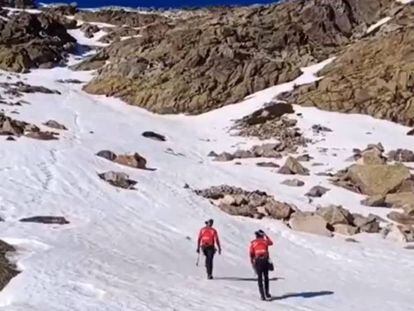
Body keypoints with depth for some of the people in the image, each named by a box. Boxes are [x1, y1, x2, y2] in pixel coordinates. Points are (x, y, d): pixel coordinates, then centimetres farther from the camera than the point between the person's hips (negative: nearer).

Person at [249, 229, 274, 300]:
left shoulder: (253, 243, 5)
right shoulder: (265, 241, 9)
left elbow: (251, 254, 2)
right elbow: (271, 243, 32)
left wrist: (252, 263, 11)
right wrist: (266, 236, 42)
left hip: (257, 261, -1)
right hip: (265, 260, 1)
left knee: (260, 278, 3)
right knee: (266, 277, 16)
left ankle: (262, 295, -4)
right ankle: (267, 293, 18)